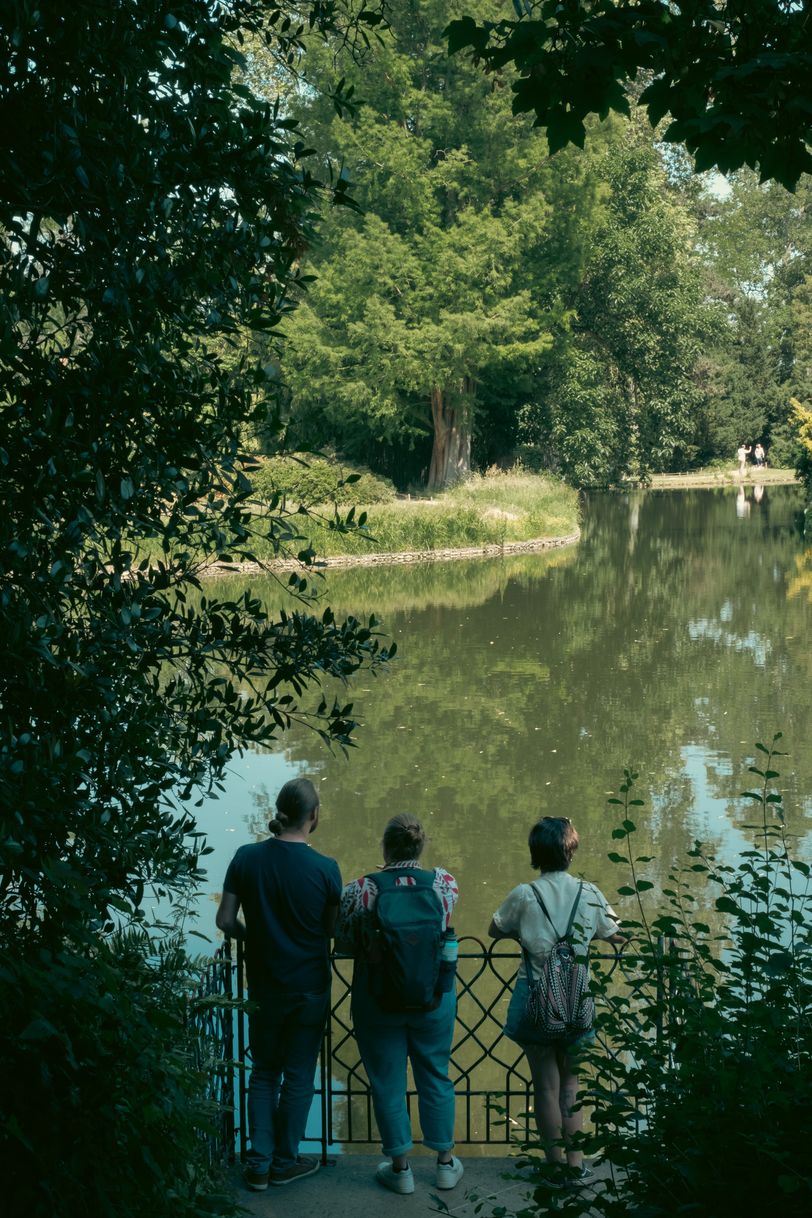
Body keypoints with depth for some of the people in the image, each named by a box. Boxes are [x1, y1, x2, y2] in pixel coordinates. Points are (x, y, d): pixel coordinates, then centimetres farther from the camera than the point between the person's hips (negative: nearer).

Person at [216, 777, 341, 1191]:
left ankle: (259, 1164, 17)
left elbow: (225, 920, -5)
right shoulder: (325, 868, -15)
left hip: (263, 983, 2)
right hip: (309, 985, -2)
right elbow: (334, 929, -6)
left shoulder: (246, 858, -9)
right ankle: (285, 1161, 22)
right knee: (298, 1074, 12)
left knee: (263, 1071, 16)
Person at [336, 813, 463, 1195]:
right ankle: (446, 1163, 28)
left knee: (388, 1082, 12)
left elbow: (343, 942, -6)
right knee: (436, 1078, 17)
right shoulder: (444, 883, -10)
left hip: (378, 1002, -2)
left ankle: (400, 1168, 21)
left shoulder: (360, 890, -16)